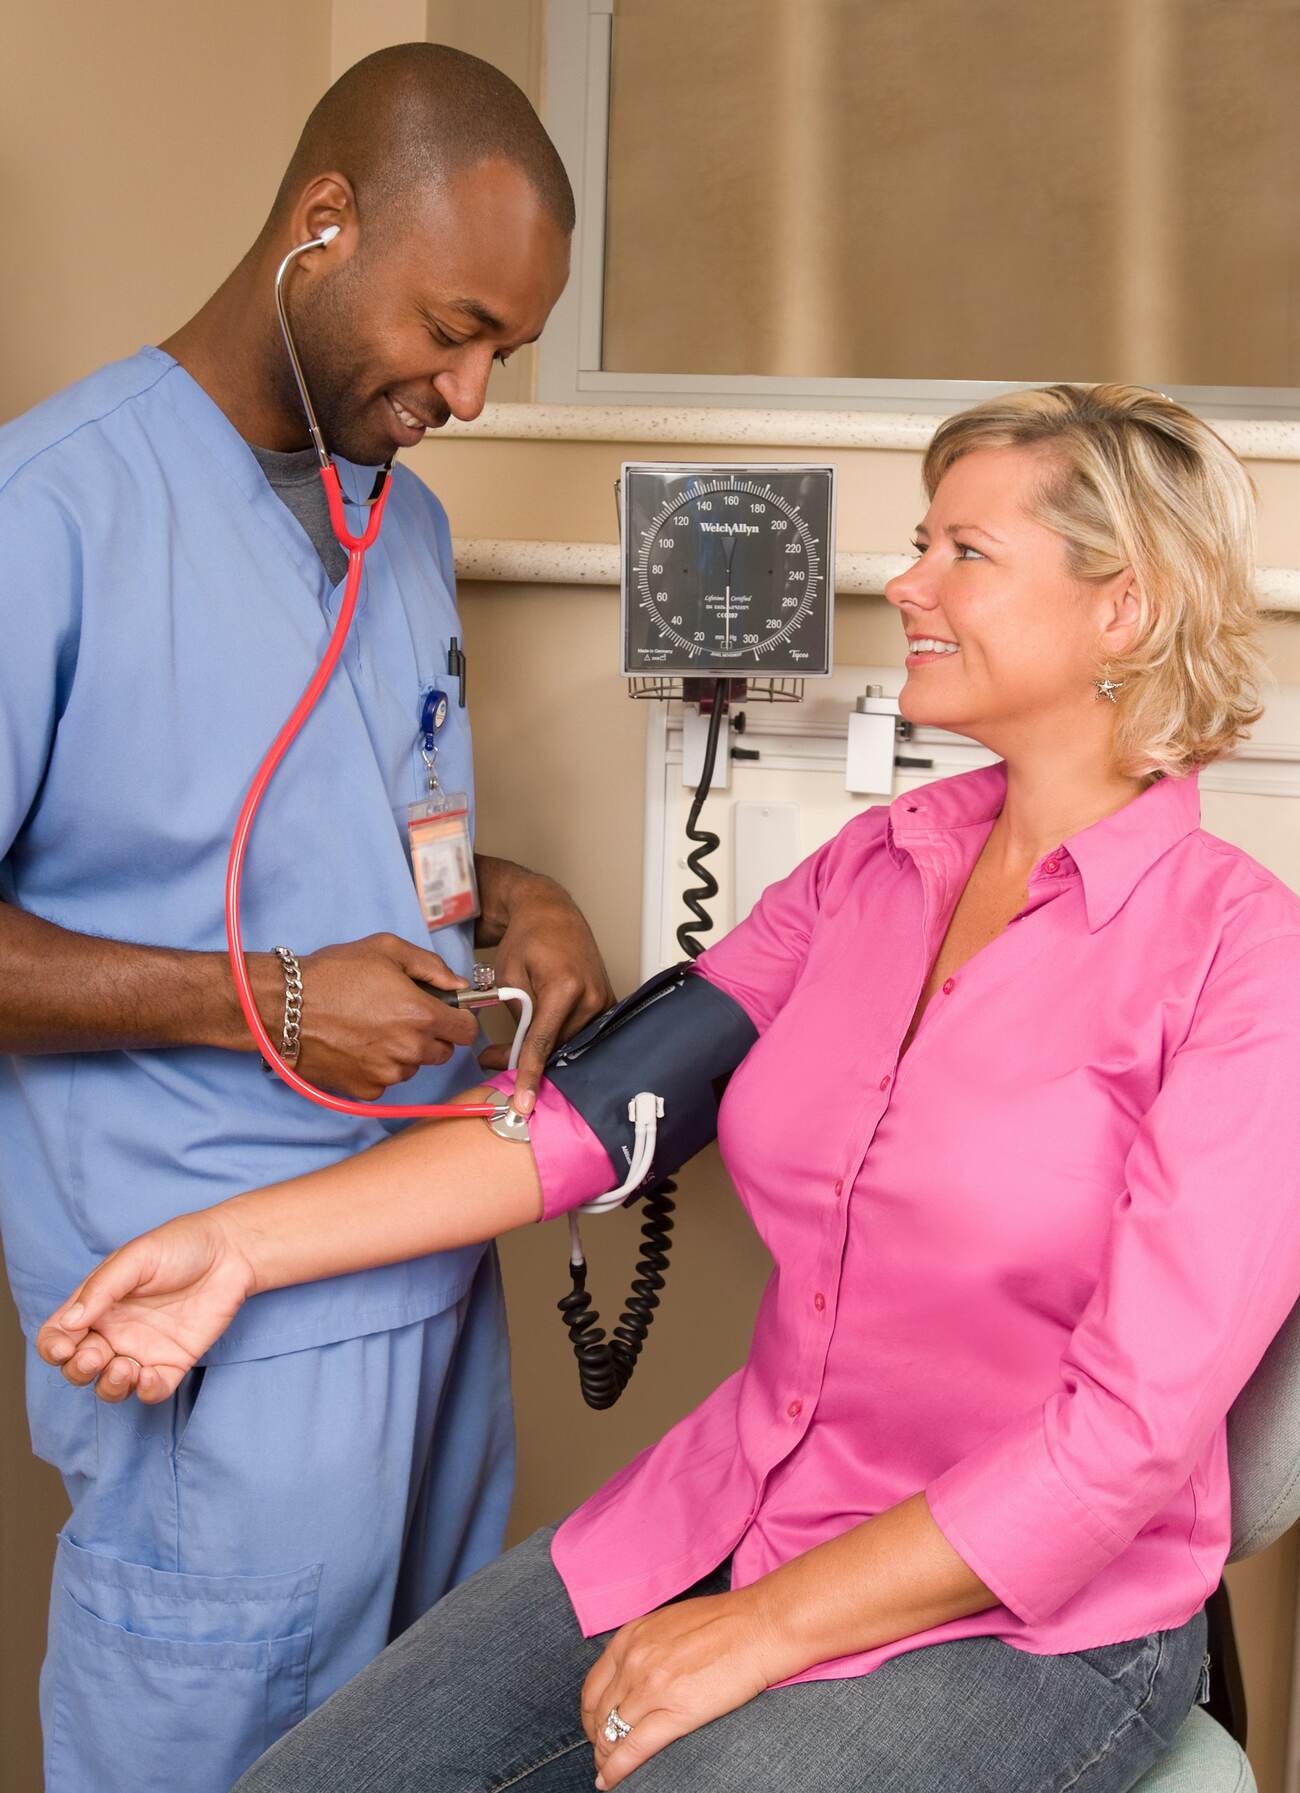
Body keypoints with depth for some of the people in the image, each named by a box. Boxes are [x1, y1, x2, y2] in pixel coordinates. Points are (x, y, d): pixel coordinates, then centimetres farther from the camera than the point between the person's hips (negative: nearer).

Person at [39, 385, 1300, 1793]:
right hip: (733, 1513, 5)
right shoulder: (873, 862, 6)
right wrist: (241, 1242, -7)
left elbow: (1130, 1429, -18)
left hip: (1024, 1619, -5)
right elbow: (600, 1104, 1)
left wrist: (762, 1632, -17)